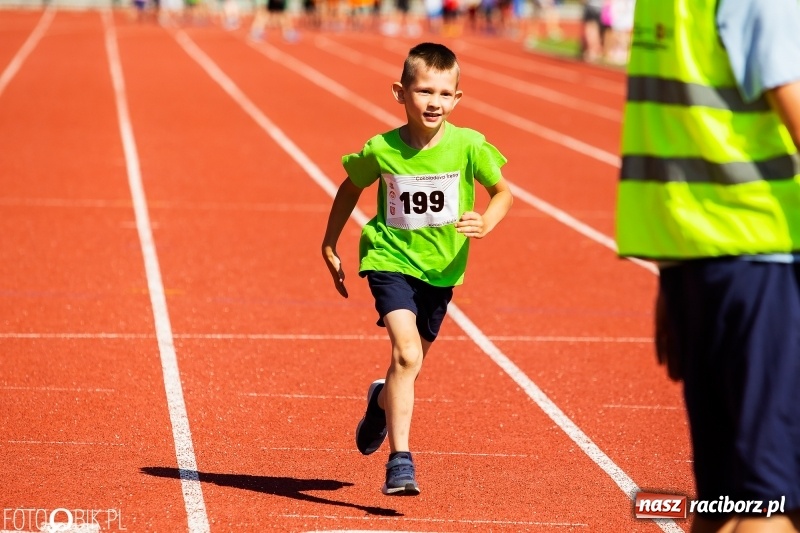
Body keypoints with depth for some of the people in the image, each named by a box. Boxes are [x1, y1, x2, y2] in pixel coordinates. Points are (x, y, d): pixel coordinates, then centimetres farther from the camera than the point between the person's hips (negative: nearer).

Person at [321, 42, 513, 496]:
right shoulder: (381, 150, -13)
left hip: (441, 267, 3)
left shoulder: (469, 146, -13)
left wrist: (486, 223, -21)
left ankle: (382, 403, 54)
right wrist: (330, 246, 10)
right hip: (391, 259, -3)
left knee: (412, 362, 19)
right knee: (407, 354, -22)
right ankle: (400, 459, -19)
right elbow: (351, 188, 6)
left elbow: (503, 192, 0)